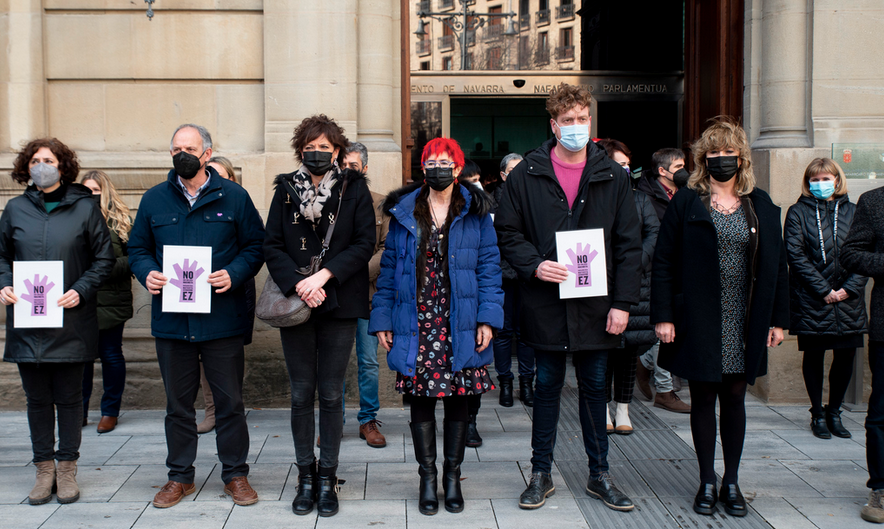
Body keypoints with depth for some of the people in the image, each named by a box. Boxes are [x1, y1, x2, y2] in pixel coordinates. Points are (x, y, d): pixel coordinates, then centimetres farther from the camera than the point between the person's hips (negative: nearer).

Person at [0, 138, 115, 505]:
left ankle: (67, 469, 19)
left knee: (68, 397, 6)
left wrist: (81, 290, -11)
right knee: (37, 399, 9)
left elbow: (104, 258, 3)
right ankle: (44, 470, 22)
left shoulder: (84, 208, 1)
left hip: (70, 323, -2)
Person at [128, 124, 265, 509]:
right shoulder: (154, 199, 9)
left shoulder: (234, 197, 2)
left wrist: (234, 274, -15)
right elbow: (138, 248, 14)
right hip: (171, 319, 2)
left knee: (230, 402, 6)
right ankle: (180, 477, 26)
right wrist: (147, 274, -7)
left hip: (222, 319, -2)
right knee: (178, 403, 12)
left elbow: (255, 246, 3)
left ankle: (235, 474, 20)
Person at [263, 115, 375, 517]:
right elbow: (272, 246, 1)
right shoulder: (286, 189, 7)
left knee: (331, 394, 4)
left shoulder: (354, 188, 3)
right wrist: (298, 284, -14)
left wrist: (323, 276, -16)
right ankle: (305, 476, 19)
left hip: (338, 305, -1)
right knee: (301, 394, 7)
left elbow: (364, 243, -5)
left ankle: (327, 478, 16)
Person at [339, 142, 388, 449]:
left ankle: (368, 420, 18)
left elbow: (388, 248, 1)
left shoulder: (379, 204, 6)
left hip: (366, 293, 0)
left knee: (368, 360, 5)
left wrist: (362, 272, -12)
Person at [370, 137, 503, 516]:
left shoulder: (475, 212, 4)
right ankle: (427, 477, 18)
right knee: (421, 399, 5)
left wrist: (488, 318, -8)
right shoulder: (403, 213, 7)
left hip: (460, 327, 0)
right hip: (416, 325, 1)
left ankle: (452, 477, 22)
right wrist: (382, 320, 2)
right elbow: (389, 269, 8)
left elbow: (489, 267, 1)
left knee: (457, 399, 8)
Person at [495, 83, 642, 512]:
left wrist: (623, 302, -5)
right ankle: (541, 473, 24)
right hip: (546, 304, -1)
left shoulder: (613, 177, 2)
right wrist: (534, 265, -14)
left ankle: (599, 475, 26)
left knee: (595, 388, 11)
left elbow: (629, 246, 2)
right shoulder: (526, 175, 0)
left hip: (596, 306, 1)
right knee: (547, 387, 10)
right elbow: (506, 232, 3)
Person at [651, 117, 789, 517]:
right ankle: (707, 482, 19)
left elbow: (776, 266, 8)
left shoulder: (761, 206, 7)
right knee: (703, 398, 6)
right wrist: (663, 316, -11)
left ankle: (732, 481, 22)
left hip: (744, 325, 2)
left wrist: (778, 318, 4)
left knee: (734, 397, 9)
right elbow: (663, 262, -4)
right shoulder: (686, 203, -1)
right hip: (699, 323, -2)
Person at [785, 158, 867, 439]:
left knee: (846, 357, 4)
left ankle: (834, 412, 22)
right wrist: (823, 290, -13)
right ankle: (818, 414, 19)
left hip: (847, 301, 3)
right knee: (813, 357, 5)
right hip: (811, 301, -2)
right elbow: (796, 255, -7)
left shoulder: (853, 211, 8)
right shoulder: (798, 213, 1)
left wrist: (849, 288, -10)